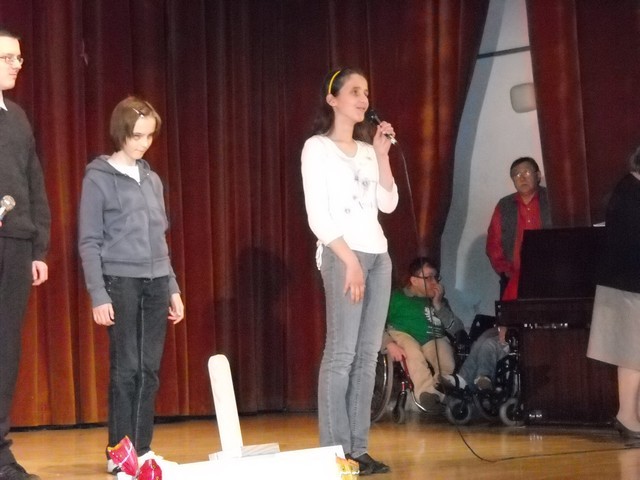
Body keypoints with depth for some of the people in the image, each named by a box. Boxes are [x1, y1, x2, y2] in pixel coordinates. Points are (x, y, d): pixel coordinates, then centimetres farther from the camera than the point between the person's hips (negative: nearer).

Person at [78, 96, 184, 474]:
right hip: (121, 283, -5)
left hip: (156, 283, 5)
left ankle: (143, 449, 10)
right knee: (126, 369, -4)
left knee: (150, 370, 4)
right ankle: (119, 452, 3)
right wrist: (98, 295, -12)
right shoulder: (99, 178, -3)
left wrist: (173, 287, 14)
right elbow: (89, 242, -5)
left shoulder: (152, 179, 13)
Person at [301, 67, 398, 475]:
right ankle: (335, 451, -10)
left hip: (378, 254, 7)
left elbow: (388, 204, 12)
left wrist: (383, 156, 4)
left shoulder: (366, 149, 17)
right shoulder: (318, 148, -2)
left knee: (367, 354, 3)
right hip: (343, 255, -7)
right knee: (342, 353, -11)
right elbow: (318, 217, -8)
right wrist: (349, 260, -15)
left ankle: (358, 449, 4)